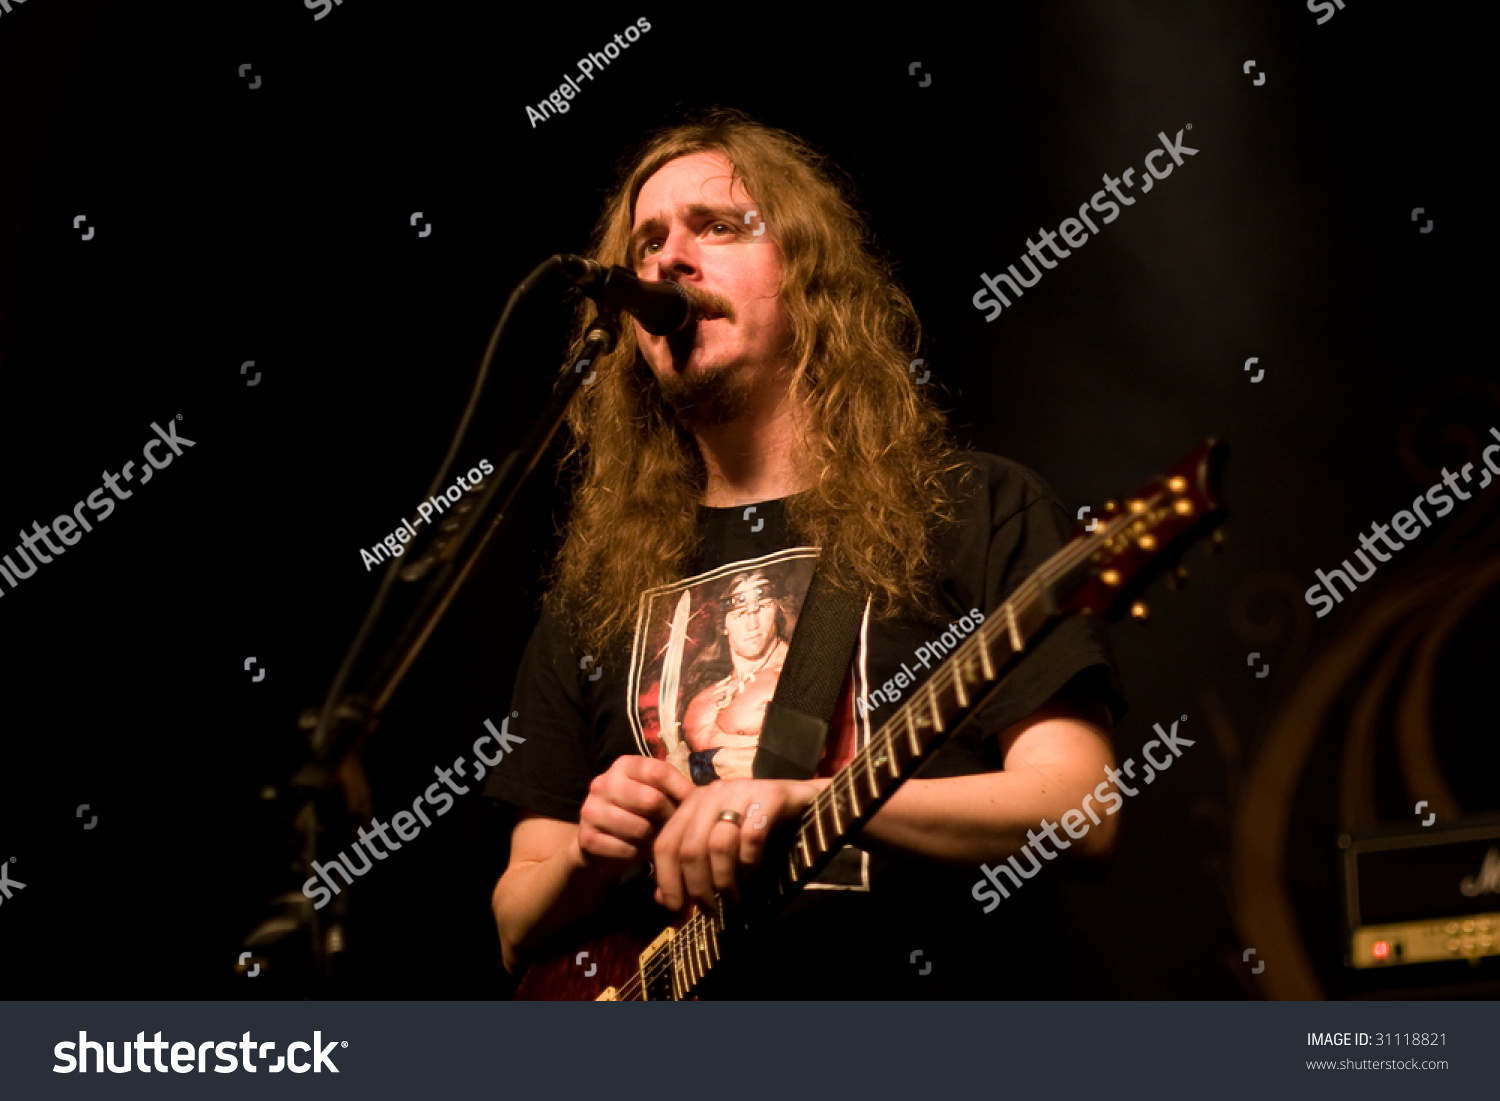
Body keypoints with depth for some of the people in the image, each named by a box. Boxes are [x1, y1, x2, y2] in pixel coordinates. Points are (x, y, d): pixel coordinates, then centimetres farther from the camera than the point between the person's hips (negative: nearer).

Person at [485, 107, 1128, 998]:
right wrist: (588, 858, -2)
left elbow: (1079, 811, -4)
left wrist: (809, 802, -14)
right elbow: (521, 936, 19)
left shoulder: (981, 511, 7)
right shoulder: (595, 593, 17)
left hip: (942, 980, -3)